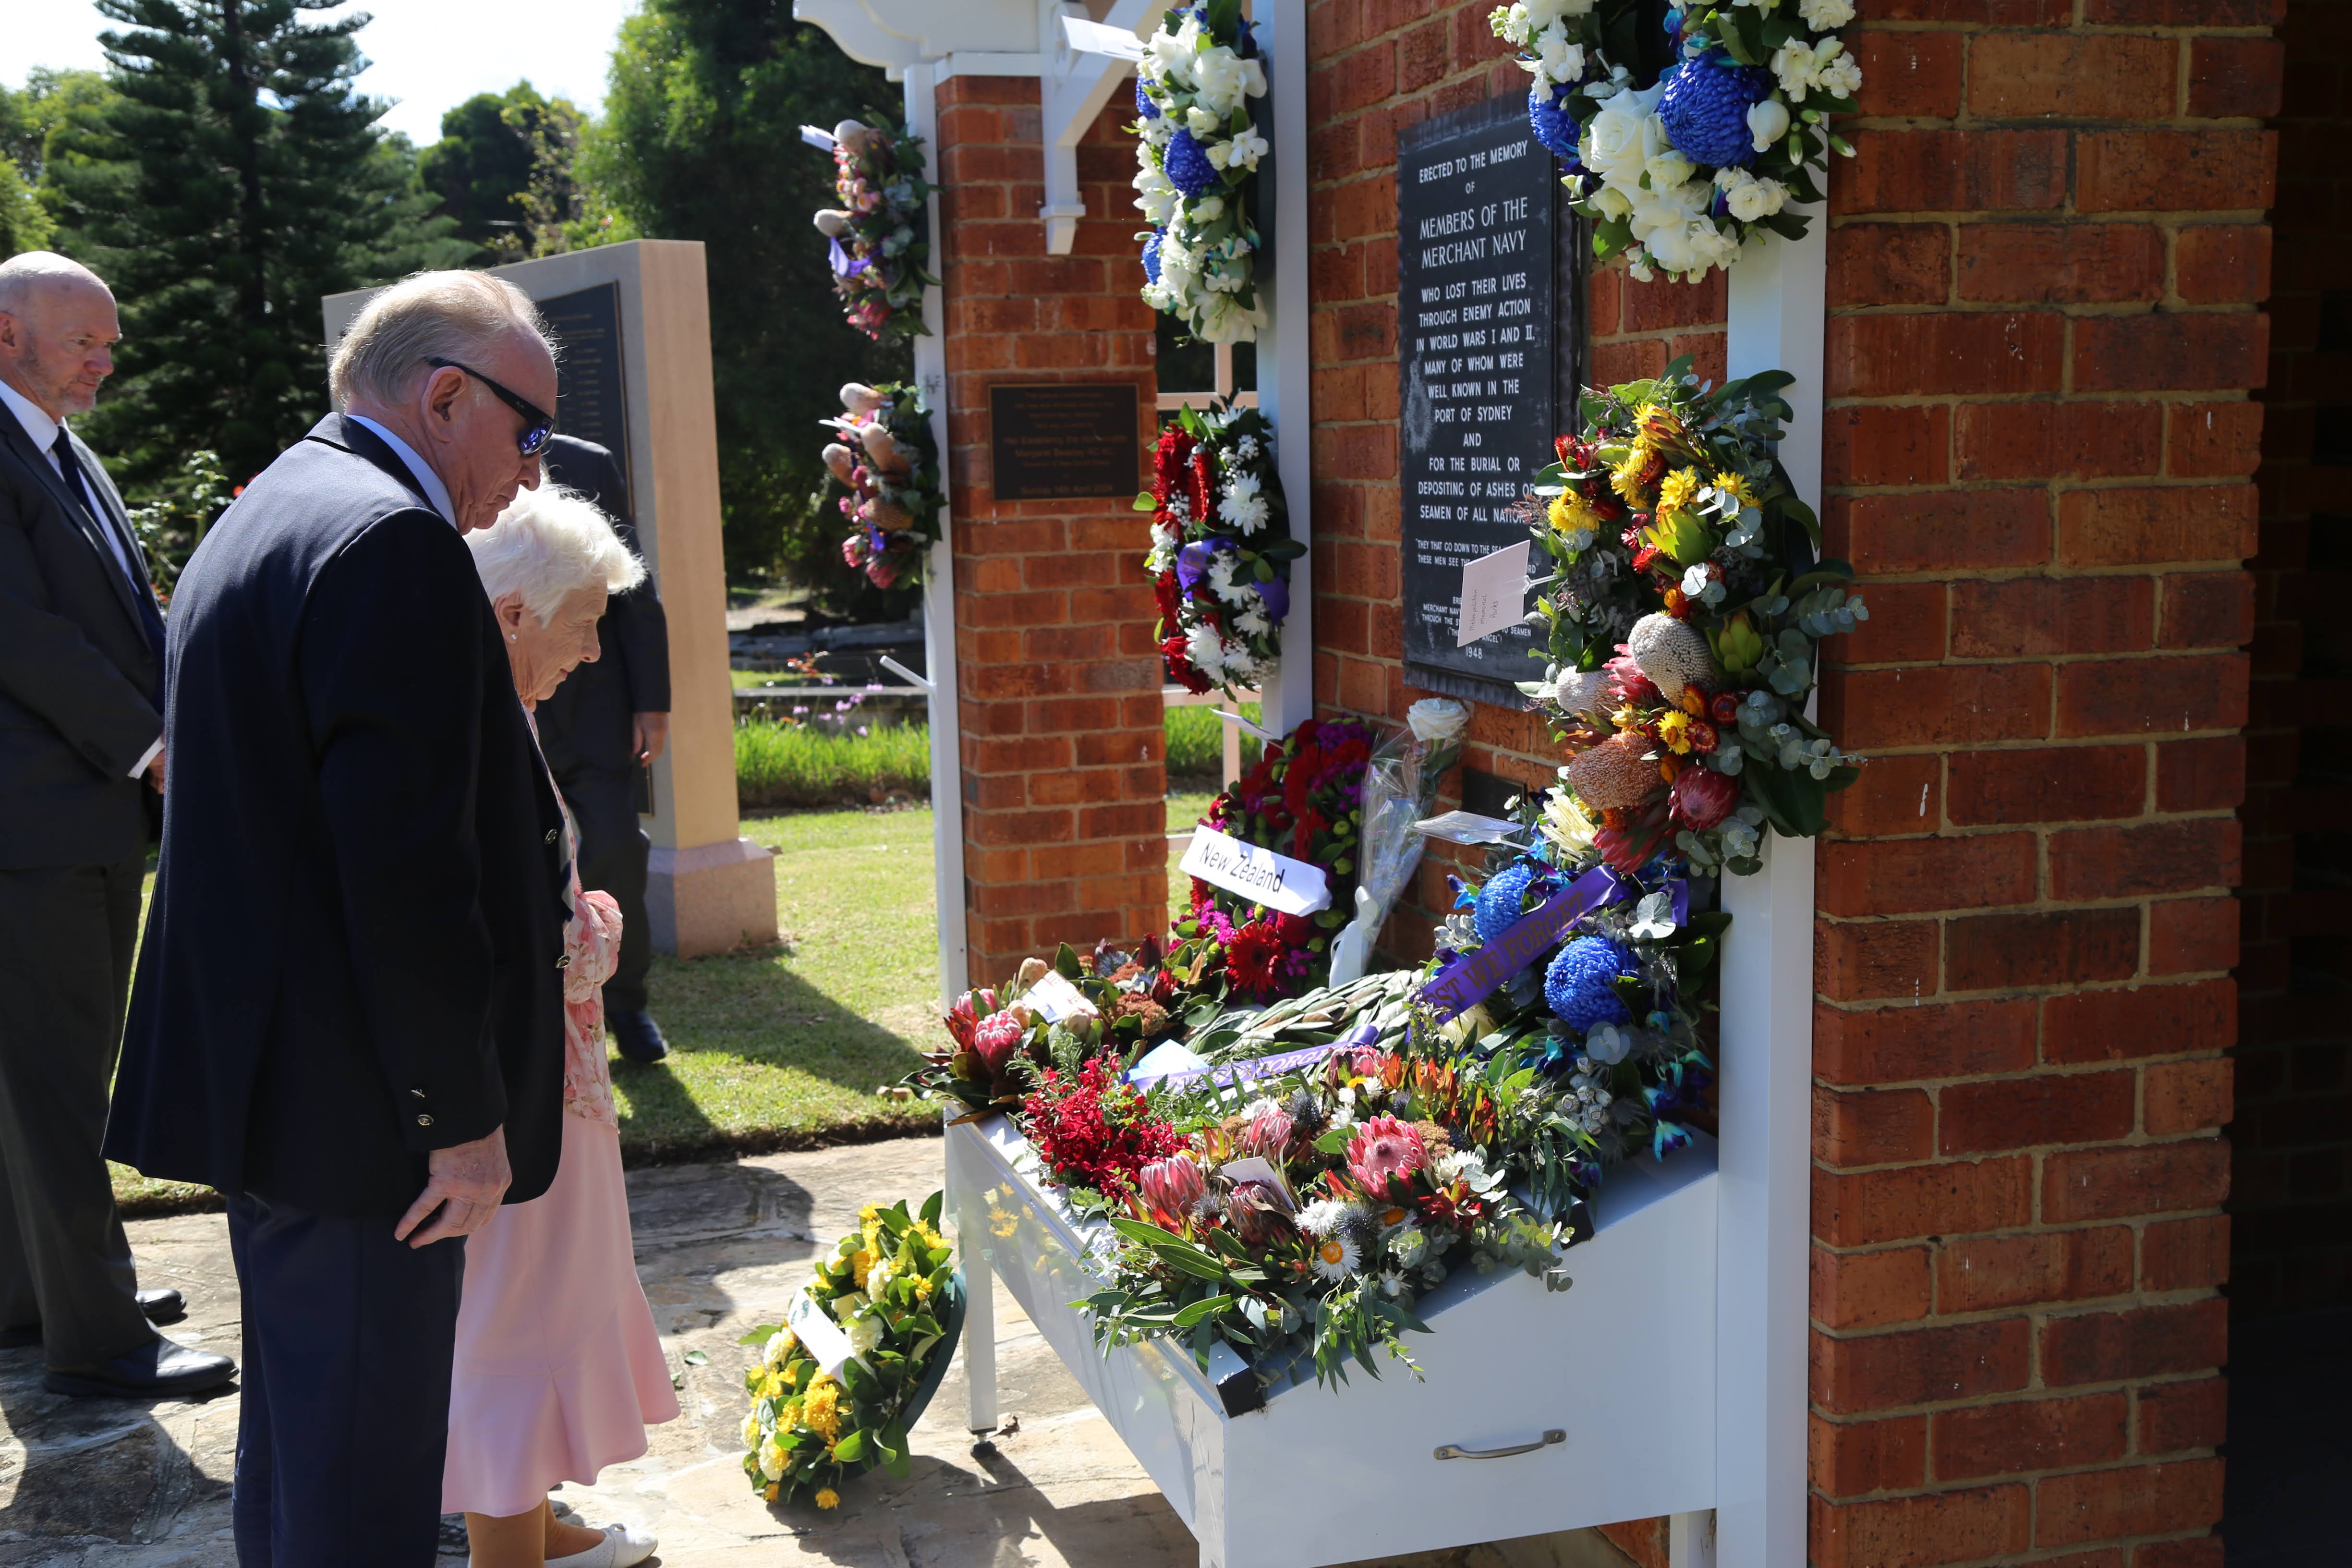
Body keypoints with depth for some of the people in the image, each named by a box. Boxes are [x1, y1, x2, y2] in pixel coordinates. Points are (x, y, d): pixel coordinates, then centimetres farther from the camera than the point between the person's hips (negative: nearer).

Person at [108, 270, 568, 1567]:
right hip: (357, 1107, -11)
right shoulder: (392, 539, -18)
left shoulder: (263, 519, 15)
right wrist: (464, 1114, -19)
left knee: (293, 1442, 23)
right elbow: (406, 862, -24)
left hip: (259, 1076, 11)